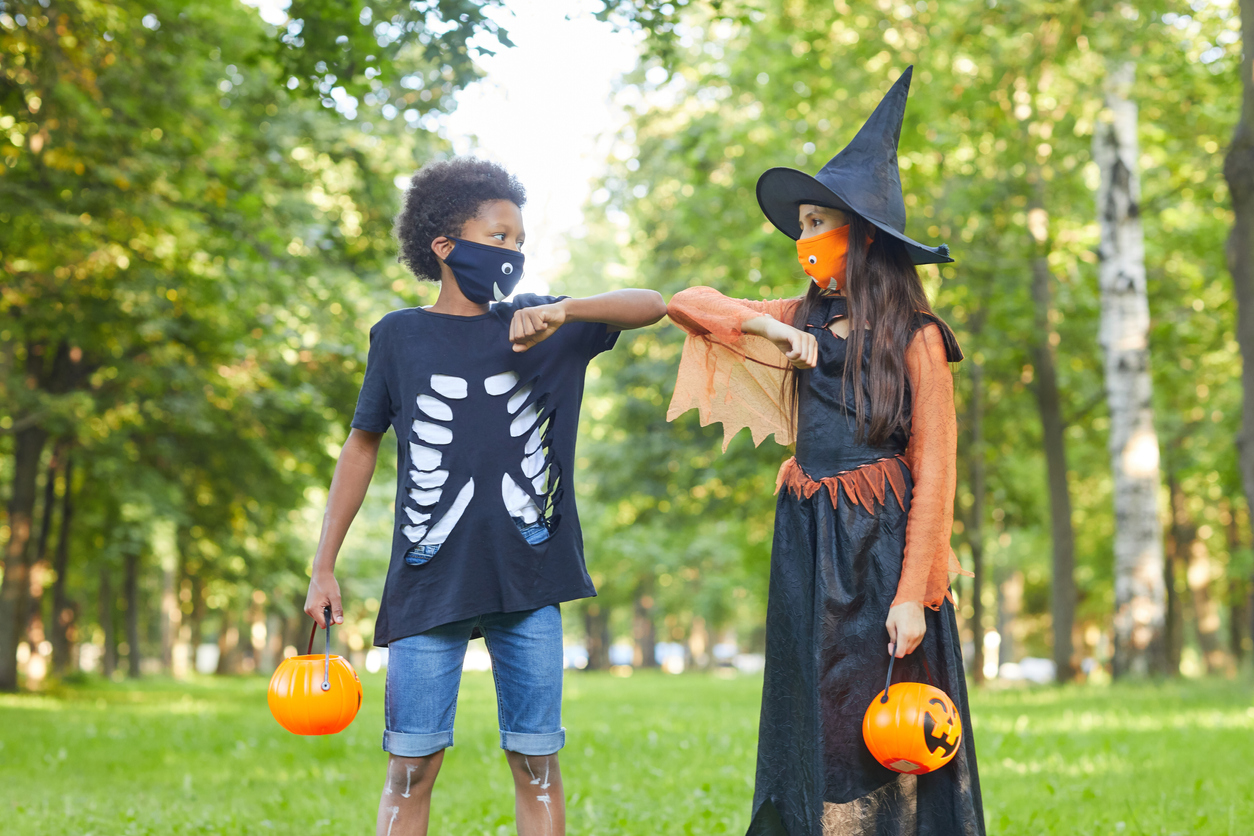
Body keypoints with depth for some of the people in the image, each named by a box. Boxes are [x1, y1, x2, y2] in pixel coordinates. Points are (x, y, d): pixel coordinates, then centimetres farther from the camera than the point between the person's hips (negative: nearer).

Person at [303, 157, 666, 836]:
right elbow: (362, 446, 12)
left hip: (528, 580, 1)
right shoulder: (399, 336, 6)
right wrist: (323, 569, 9)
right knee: (412, 766, -1)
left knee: (536, 761, 4)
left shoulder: (540, 326, 8)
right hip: (428, 581, -1)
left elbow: (652, 306, 3)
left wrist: (563, 311, -14)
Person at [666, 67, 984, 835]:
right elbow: (686, 303, 14)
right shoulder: (807, 322, 10)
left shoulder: (914, 339, -6)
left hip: (884, 547, -5)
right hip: (809, 548, 5)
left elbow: (934, 476, -9)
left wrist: (914, 593, -16)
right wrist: (763, 326, -3)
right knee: (813, 732, 8)